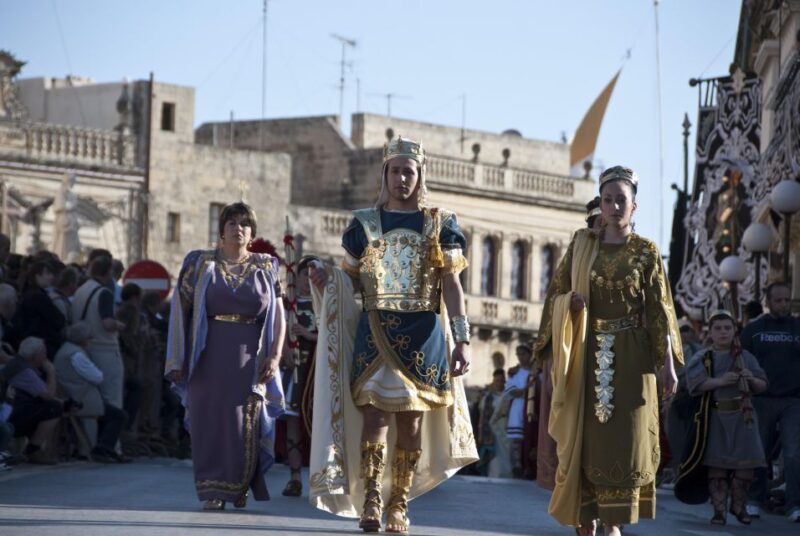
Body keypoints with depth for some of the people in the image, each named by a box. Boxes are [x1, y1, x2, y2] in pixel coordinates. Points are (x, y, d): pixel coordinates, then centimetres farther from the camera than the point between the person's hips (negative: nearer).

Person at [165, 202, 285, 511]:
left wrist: (275, 356, -5)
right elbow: (181, 309, 4)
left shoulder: (265, 268, 9)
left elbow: (278, 314, 7)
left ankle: (240, 487, 16)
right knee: (210, 419, -3)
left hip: (248, 358, 1)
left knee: (245, 423, -1)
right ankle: (213, 492, -1)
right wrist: (178, 360, -3)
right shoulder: (201, 265, 6)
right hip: (209, 356, 0)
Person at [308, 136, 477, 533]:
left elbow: (451, 286, 3)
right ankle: (370, 501, -12)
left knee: (412, 418, 1)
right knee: (376, 410, -11)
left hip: (423, 333, 0)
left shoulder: (439, 225, 6)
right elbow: (352, 279, 14)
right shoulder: (365, 224, 9)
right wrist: (329, 280, -9)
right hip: (375, 331, 0)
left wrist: (462, 340, -4)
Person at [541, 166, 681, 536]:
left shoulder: (646, 252, 2)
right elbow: (557, 291, 12)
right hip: (588, 353, 2)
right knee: (585, 437, 0)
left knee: (623, 438, -6)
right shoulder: (581, 245, 7)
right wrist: (571, 302, -12)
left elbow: (660, 310, -2)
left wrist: (668, 364, -7)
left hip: (630, 356, -2)